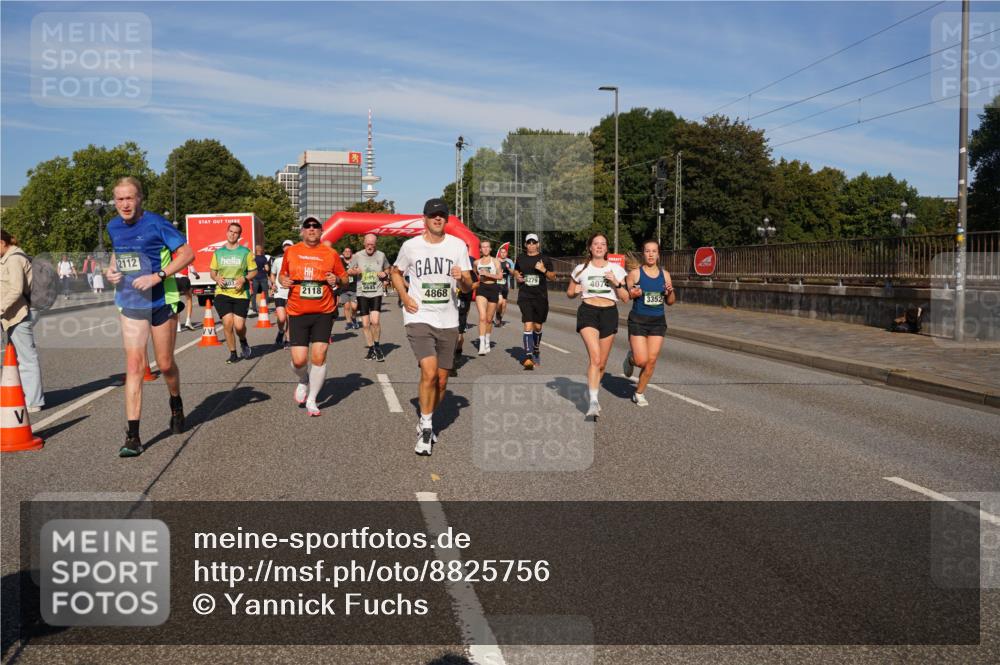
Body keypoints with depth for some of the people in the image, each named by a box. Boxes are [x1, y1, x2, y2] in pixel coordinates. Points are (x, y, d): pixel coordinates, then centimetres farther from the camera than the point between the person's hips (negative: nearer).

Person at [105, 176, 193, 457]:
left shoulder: (156, 224, -12)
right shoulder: (114, 227, 6)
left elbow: (188, 253, -13)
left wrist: (158, 276, -22)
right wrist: (111, 269, 4)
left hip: (161, 302, -3)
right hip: (130, 304, 3)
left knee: (165, 365, 9)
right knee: (134, 365, -6)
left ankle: (176, 404, 42)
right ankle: (132, 436, -6)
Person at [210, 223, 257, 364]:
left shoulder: (245, 252, 3)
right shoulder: (218, 252, 9)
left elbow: (254, 271, 6)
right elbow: (213, 272, 18)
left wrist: (244, 279, -13)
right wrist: (217, 278, -5)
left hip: (241, 294, -1)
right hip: (222, 293, 2)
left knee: (239, 326, -8)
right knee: (227, 322, -12)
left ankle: (243, 341, 28)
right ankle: (233, 353, 6)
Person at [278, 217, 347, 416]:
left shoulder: (331, 254, 4)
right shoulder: (290, 252, 7)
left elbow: (344, 278, 12)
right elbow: (282, 274, 20)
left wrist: (337, 280, -10)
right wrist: (283, 280, -3)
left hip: (323, 313, 0)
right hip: (297, 313, 1)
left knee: (319, 357, -6)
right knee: (299, 360, -5)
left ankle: (312, 400, 12)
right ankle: (303, 382, 31)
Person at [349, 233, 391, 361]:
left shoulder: (381, 255, 4)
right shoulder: (357, 256, 2)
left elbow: (387, 269, 20)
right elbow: (348, 271, 10)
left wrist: (385, 274, -2)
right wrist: (355, 271, -12)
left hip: (376, 293, -1)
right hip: (362, 293, 1)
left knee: (375, 321, -17)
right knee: (365, 324, 4)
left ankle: (377, 346, 5)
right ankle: (371, 349, 18)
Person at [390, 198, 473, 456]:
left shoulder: (458, 246, 2)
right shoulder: (411, 246, -1)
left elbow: (467, 287, 3)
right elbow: (396, 272, 16)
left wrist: (462, 278, -20)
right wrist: (404, 297, 0)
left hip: (448, 321, 3)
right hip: (419, 318, -3)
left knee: (441, 381, 9)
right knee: (429, 372, -20)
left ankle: (425, 423, 32)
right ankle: (426, 428, -4)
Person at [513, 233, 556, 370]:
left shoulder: (545, 259, 3)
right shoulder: (520, 258, 7)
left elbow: (553, 276, 5)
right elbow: (516, 271, 23)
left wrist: (544, 270, -13)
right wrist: (517, 276, 1)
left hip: (541, 297, 1)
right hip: (525, 297, -1)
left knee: (537, 327, 12)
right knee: (528, 326, -14)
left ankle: (536, 350, 38)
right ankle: (528, 356, -20)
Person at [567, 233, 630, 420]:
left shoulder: (616, 269, 8)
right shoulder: (581, 269, 7)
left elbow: (625, 298, 6)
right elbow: (570, 292, 19)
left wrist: (616, 283, -10)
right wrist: (576, 291, -2)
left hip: (609, 313, 2)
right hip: (588, 312, -2)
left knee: (602, 362, 7)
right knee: (595, 357, -20)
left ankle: (594, 385, 36)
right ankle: (594, 401, -23)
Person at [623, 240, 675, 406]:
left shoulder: (665, 274, 6)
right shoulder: (634, 273, -5)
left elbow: (670, 302, 12)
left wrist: (670, 292, -9)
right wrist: (632, 294, -20)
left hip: (658, 322, 3)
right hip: (638, 321, -3)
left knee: (651, 361, 1)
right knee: (641, 360, -11)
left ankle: (639, 393, 19)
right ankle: (630, 358, 26)